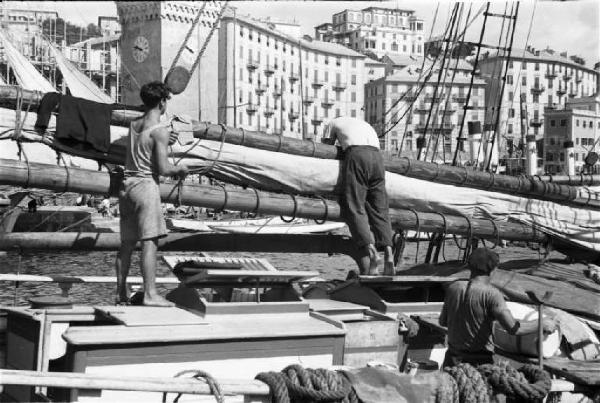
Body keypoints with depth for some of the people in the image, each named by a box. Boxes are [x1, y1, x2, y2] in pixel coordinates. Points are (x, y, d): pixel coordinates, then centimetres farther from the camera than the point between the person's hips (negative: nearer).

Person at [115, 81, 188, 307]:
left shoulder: (133, 125, 12)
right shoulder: (160, 131, -11)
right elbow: (163, 169, -16)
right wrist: (179, 169, 4)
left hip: (127, 184, 8)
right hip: (145, 185, -8)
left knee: (127, 243, 13)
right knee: (150, 242, -9)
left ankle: (121, 292, 19)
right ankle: (150, 294, -12)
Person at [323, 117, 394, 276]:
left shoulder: (332, 124, 29)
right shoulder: (364, 124, 40)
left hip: (356, 154, -4)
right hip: (377, 155, 4)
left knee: (354, 208, -8)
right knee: (379, 209, 4)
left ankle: (369, 250, -27)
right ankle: (388, 251, -15)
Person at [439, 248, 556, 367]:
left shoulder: (454, 288, 2)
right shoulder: (491, 294, -14)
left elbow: (443, 321, 14)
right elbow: (513, 328, -20)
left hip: (453, 359, 6)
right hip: (479, 362, -5)